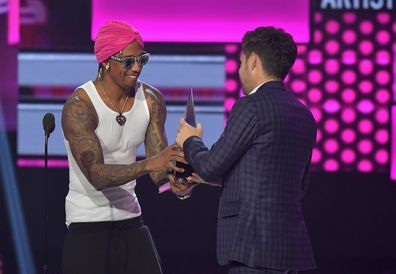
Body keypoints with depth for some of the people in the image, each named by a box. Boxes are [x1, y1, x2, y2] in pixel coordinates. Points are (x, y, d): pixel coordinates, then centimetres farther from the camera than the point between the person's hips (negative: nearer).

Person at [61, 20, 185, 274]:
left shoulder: (151, 99, -1)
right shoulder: (79, 106, -18)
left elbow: (158, 169, -5)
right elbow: (96, 174, -27)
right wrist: (148, 165, -41)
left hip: (130, 218, 5)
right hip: (88, 223, -5)